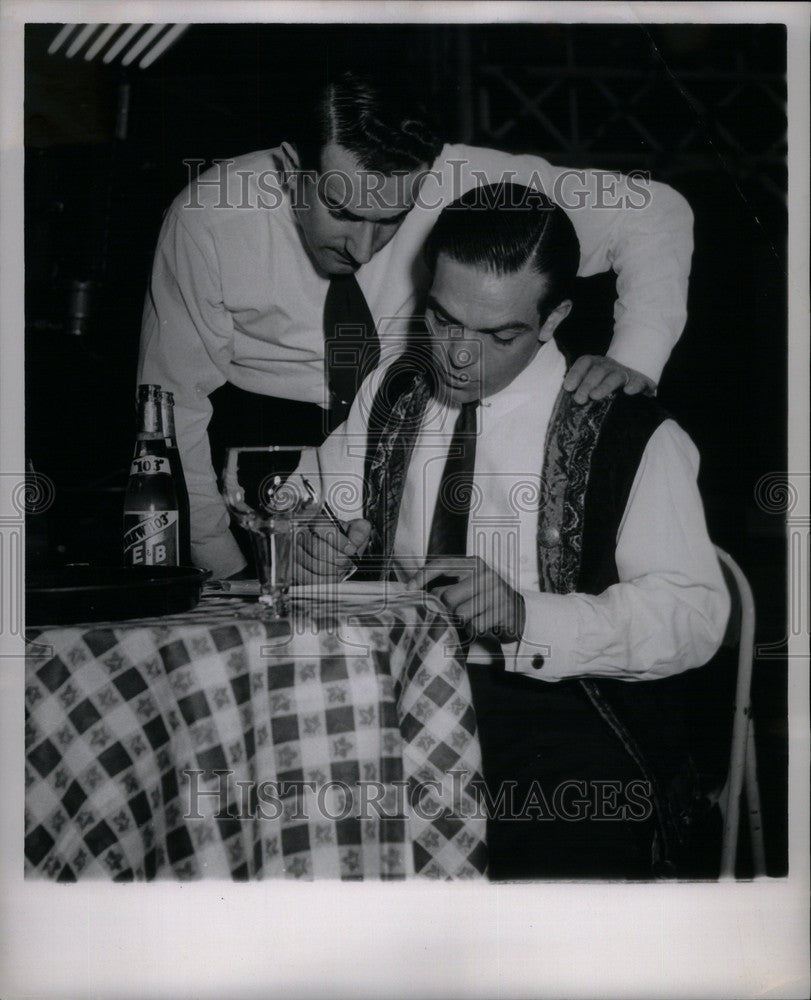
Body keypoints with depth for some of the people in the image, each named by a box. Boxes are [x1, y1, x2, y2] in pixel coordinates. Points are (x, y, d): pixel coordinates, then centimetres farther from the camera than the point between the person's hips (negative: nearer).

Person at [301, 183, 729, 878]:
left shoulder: (630, 436, -4)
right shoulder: (389, 397, 13)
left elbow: (695, 614, -10)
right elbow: (306, 510, 17)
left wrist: (524, 616, -24)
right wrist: (309, 549, -9)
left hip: (559, 721, -3)